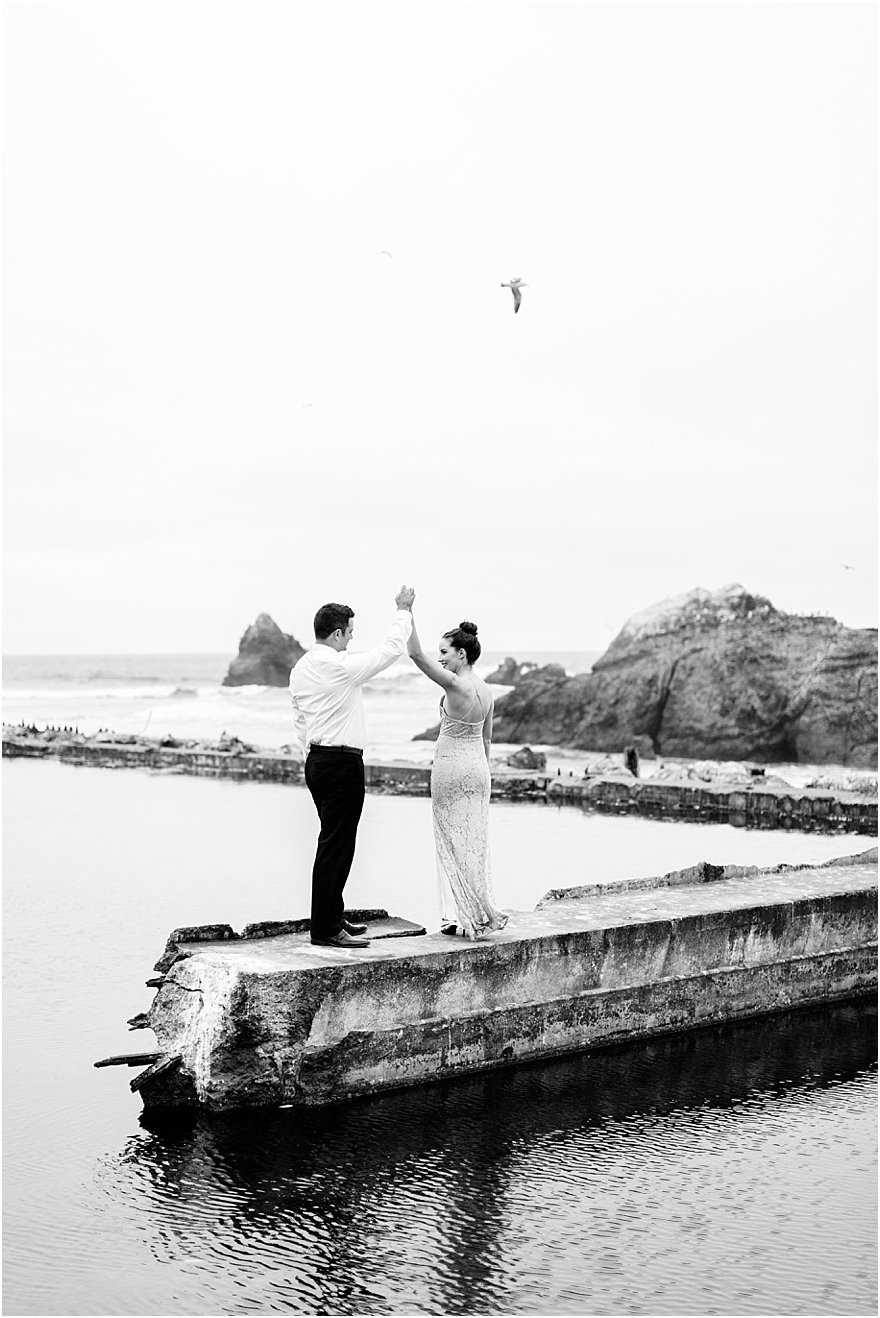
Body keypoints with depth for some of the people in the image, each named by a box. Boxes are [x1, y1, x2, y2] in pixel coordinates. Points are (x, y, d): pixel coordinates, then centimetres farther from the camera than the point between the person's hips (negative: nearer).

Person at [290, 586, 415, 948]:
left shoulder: (300, 669, 10)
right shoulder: (341, 666, -17)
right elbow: (391, 648, -8)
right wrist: (403, 610, 5)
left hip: (317, 760, 10)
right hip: (343, 762, -10)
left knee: (334, 841, 18)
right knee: (336, 845, -6)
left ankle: (333, 916, 26)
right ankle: (326, 930, -4)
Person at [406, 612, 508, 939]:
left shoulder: (454, 684, -16)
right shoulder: (486, 691, 7)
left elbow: (416, 654, -20)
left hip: (451, 766, -7)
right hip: (478, 767, 7)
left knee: (453, 843, 1)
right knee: (474, 841, 11)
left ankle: (457, 916, 1)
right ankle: (477, 913, 13)